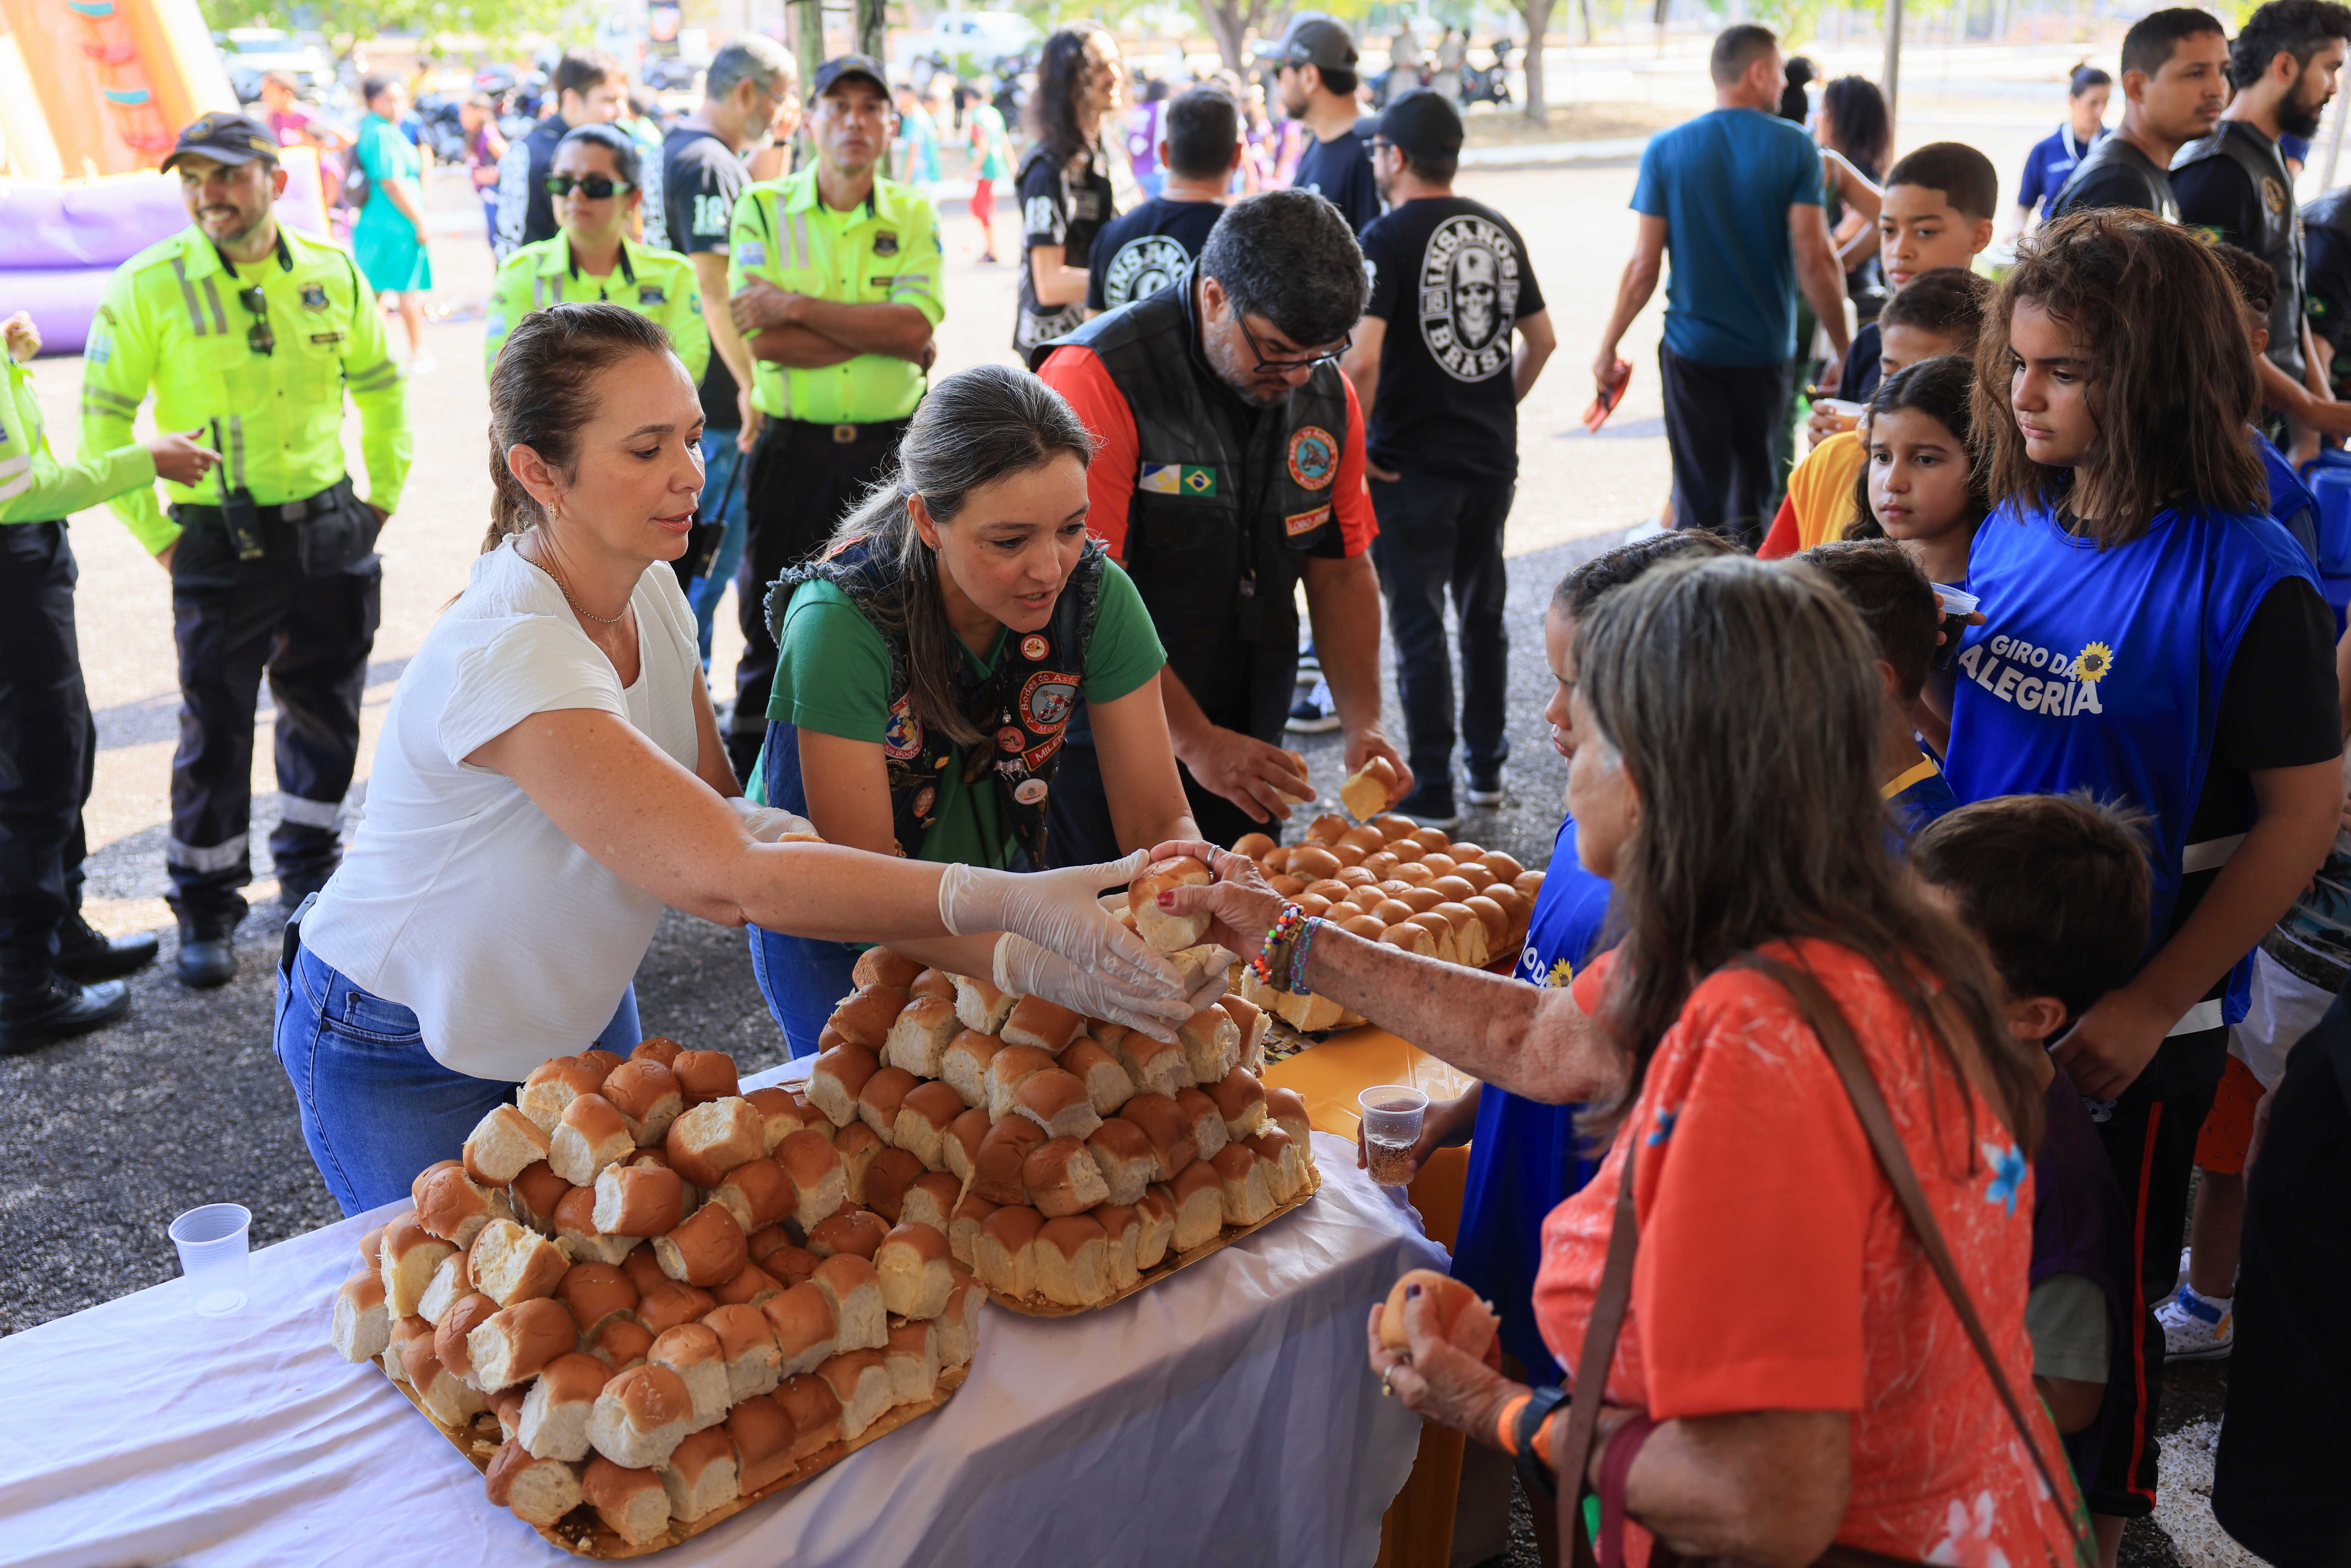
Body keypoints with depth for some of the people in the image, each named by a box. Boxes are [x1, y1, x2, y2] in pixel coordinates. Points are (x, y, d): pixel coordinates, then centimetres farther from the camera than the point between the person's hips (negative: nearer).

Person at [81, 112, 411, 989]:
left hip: (333, 534, 3)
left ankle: (310, 881, 33)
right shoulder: (149, 287, -7)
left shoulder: (334, 277, 2)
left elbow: (382, 390, 16)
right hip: (222, 545, -3)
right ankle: (205, 915, 17)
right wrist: (154, 533, -5)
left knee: (326, 716, 14)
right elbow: (103, 420, -2)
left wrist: (383, 495, 11)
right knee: (215, 733, 2)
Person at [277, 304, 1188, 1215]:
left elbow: (725, 827, -12)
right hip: (409, 1057, -7)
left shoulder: (652, 594, -7)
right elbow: (728, 881, -42)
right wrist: (1011, 902, -48)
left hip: (577, 1015, 7)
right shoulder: (507, 657, -35)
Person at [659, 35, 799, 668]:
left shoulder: (685, 149, 15)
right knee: (709, 553, -3)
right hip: (715, 402, -10)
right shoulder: (708, 164, -17)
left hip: (694, 398, 10)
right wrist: (752, 384, -21)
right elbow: (714, 288, -23)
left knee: (698, 551, 17)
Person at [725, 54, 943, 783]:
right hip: (791, 448, -1)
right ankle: (749, 791, 20)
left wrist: (796, 304, -15)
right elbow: (763, 340, -13)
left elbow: (916, 325, -12)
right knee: (772, 630, 6)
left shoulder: (913, 216, 5)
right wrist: (880, 334, -13)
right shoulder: (763, 208, 0)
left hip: (889, 447, 2)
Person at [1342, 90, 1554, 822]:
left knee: (1419, 625, 2)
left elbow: (1362, 358, -25)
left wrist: (1351, 439, -12)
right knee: (1484, 612, 17)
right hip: (1493, 457, 6)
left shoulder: (1388, 239, -14)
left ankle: (1430, 790, 9)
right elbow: (1542, 338, 13)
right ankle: (1486, 767, 28)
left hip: (1411, 464, -6)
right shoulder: (1499, 230, 7)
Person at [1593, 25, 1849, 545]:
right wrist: (1845, 350, -4)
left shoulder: (1666, 150, -4)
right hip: (1766, 349, 0)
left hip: (1693, 350, 0)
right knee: (1755, 489, 18)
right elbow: (1813, 258, -11)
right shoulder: (1795, 148, -6)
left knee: (1699, 497, 5)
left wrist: (1608, 347, 4)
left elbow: (1644, 265, -6)